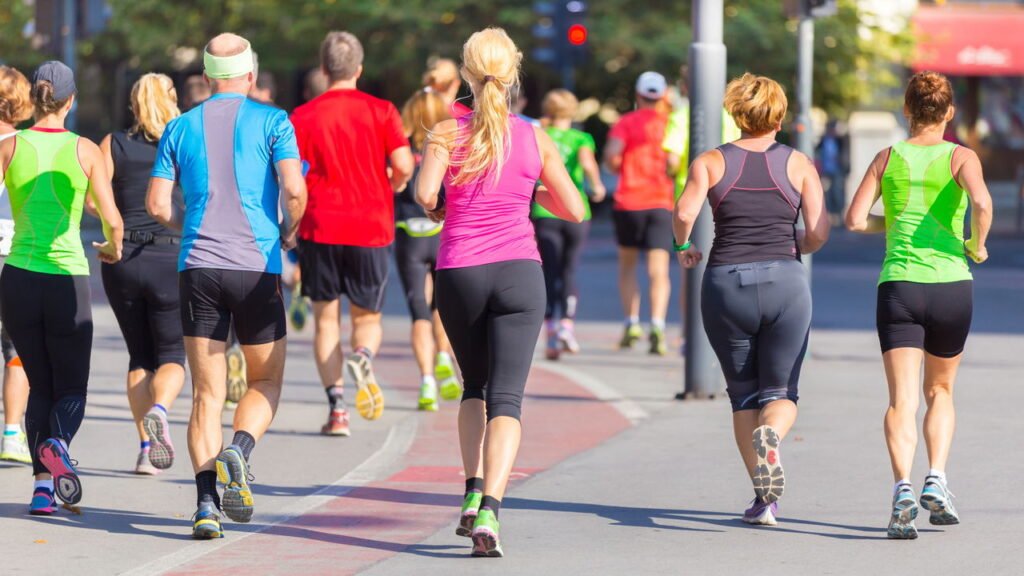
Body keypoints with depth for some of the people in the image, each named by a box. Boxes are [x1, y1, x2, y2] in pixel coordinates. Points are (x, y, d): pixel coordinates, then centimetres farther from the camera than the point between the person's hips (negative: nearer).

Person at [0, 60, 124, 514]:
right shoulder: (84, 150, -2)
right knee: (71, 387, 11)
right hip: (68, 280, -1)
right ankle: (58, 444, -23)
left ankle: (43, 485, 1)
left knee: (40, 386, 15)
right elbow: (113, 221, -6)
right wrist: (113, 249, 15)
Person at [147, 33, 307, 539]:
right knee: (266, 382, 13)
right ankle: (238, 450, -17)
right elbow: (294, 191, -10)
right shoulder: (272, 122, 1)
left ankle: (206, 502, -9)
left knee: (206, 394, 4)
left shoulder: (180, 128, 9)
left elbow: (157, 205, 5)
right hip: (256, 268, -2)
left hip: (198, 268, 2)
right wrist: (289, 232, 9)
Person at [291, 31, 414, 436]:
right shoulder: (381, 111, 0)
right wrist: (392, 185, 13)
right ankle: (363, 358, -22)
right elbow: (403, 166, -9)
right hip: (371, 228, 0)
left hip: (319, 229, 0)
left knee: (326, 318, 8)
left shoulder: (302, 117, 1)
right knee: (367, 316, 13)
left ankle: (336, 407, -3)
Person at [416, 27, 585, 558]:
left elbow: (425, 193, -17)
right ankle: (488, 511, -22)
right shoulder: (535, 139, 2)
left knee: (474, 387, 22)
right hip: (518, 270, 0)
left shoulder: (448, 132, -2)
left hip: (459, 271, 1)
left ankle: (473, 492, 7)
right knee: (506, 397, -5)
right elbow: (574, 210, 7)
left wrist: (437, 210, 6)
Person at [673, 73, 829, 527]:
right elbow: (818, 233, -2)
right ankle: (770, 434, -27)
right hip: (784, 284, 0)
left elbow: (684, 211, -12)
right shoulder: (798, 164, 4)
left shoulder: (711, 162, 4)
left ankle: (763, 498, 5)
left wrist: (684, 246, 8)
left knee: (743, 394, 13)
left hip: (726, 283, 1)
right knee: (780, 392, 9)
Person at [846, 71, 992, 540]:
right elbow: (981, 202, -17)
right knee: (939, 391, 21)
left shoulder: (888, 158, 8)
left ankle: (903, 486, -29)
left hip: (899, 286, 0)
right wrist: (978, 246, 0)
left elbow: (855, 219, 3)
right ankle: (936, 479, 3)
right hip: (951, 284, 0)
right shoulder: (961, 157, 2)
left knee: (902, 399, -8)